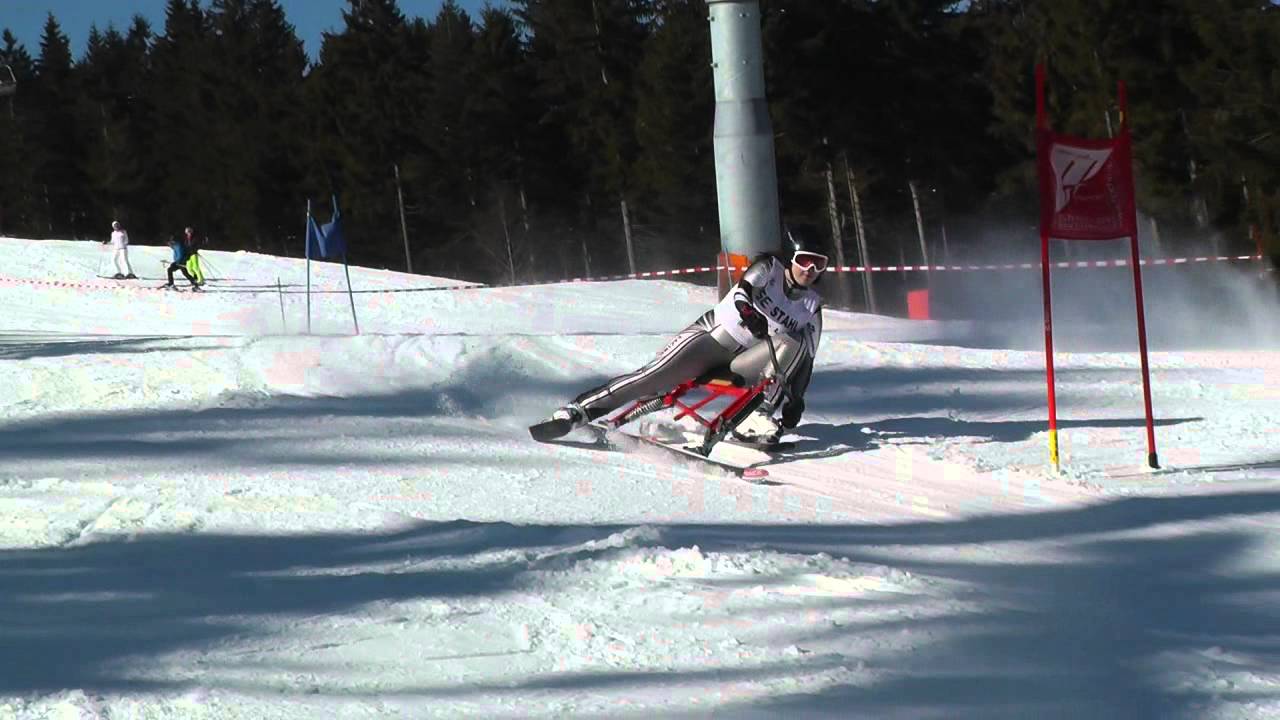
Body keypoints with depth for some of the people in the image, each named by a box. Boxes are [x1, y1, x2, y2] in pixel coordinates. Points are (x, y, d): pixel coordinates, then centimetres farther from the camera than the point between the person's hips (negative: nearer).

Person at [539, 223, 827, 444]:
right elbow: (743, 289, -26)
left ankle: (757, 417, -26)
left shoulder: (812, 306, 4)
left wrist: (795, 399, -9)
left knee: (792, 345, -22)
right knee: (655, 376, -24)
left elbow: (806, 358, 6)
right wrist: (747, 311, -50)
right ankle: (580, 409, -20)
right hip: (710, 336, -3)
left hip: (741, 365, 3)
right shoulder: (769, 268, -6)